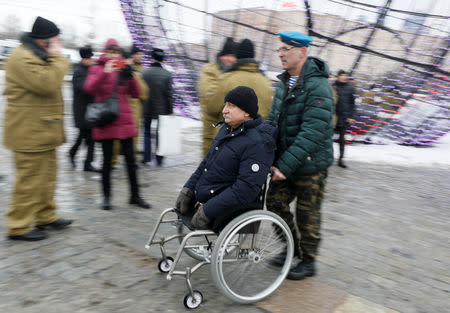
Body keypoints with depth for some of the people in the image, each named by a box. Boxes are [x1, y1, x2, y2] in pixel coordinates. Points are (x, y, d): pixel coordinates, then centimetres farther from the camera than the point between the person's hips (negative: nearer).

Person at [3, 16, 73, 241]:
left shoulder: (36, 57, 20)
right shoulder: (22, 58, -15)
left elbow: (49, 86, 28)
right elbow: (47, 84, -26)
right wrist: (57, 57, -18)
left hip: (42, 132, 11)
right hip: (30, 132, -11)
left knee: (47, 177, 17)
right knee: (30, 180, -4)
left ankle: (46, 217, 29)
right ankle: (19, 227, 7)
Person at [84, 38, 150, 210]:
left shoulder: (123, 69, 14)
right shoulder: (97, 69, 7)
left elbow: (135, 93, 7)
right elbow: (89, 88, -11)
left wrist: (130, 77, -9)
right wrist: (105, 72, -21)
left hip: (124, 119, 2)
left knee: (130, 158, 3)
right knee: (107, 159, 2)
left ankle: (135, 195, 14)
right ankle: (106, 197, 15)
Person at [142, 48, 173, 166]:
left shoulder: (144, 73, -7)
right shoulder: (167, 74, -7)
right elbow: (169, 94, -7)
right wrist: (170, 110, -1)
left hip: (147, 108, 0)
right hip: (161, 109, 0)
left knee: (147, 133, 13)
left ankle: (147, 158, 13)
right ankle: (159, 159, 13)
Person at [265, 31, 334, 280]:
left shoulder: (318, 86, -20)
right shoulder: (284, 82, 7)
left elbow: (312, 133, -27)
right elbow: (273, 119, 10)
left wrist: (286, 165, -27)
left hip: (309, 164, -7)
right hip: (285, 159, 8)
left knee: (307, 215, 6)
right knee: (275, 202, 14)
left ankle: (308, 261, 27)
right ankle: (292, 247, 36)